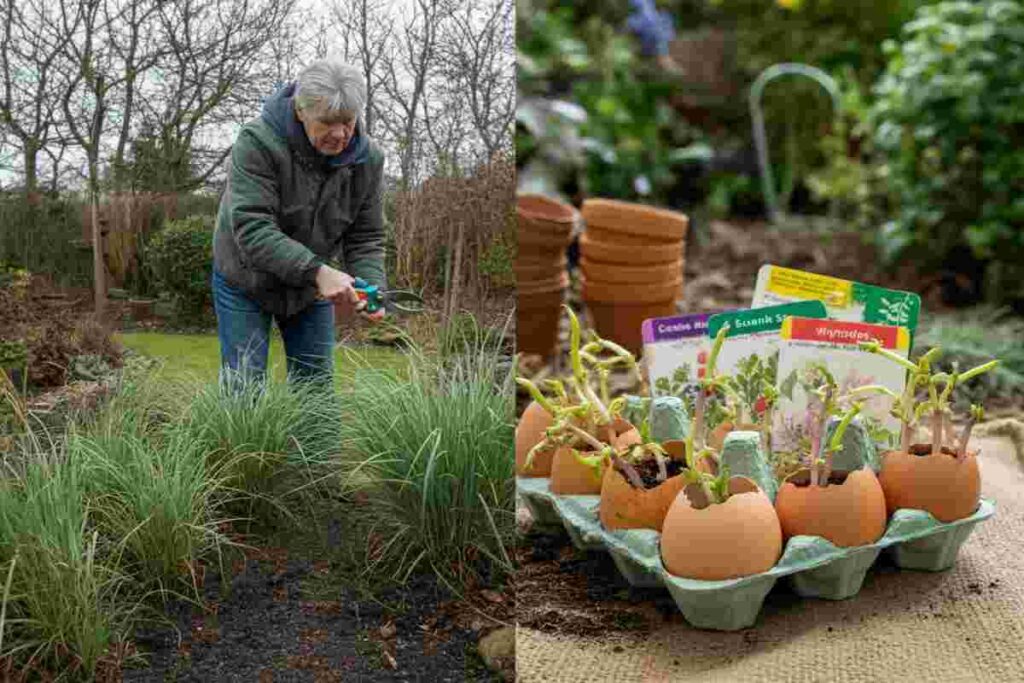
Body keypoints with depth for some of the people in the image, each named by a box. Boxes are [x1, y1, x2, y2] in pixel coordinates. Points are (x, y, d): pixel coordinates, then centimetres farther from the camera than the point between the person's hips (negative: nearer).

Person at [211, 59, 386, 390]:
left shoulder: (368, 158, -12)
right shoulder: (257, 142, -27)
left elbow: (366, 239, -7)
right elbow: (251, 229, -34)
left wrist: (372, 288, -27)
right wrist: (316, 270, -44)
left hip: (313, 289, 4)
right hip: (247, 283, -4)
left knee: (317, 385, 6)